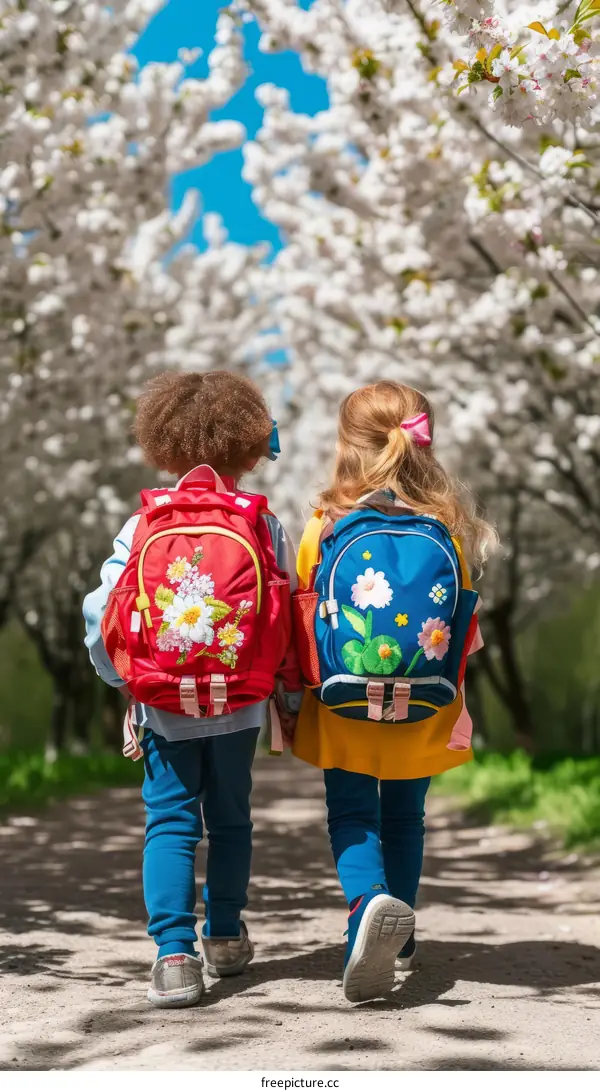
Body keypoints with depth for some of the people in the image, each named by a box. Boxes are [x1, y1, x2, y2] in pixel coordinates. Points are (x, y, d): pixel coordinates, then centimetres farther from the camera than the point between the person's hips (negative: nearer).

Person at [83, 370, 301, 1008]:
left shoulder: (142, 526, -7)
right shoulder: (267, 527, -5)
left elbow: (100, 610, -9)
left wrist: (120, 678, 7)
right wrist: (291, 699, 9)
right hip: (240, 707, 2)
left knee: (170, 822, 5)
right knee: (230, 818, 17)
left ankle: (174, 954, -5)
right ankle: (224, 937, 32)